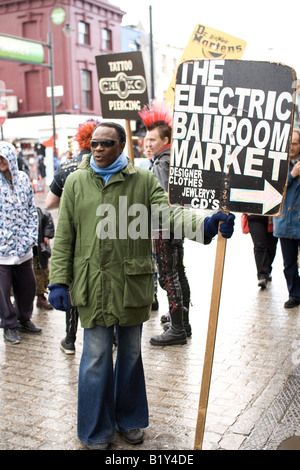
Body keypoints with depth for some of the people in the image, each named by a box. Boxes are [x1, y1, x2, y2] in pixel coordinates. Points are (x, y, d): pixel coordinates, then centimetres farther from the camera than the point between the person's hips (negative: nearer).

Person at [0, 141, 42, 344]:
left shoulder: (23, 178, 4)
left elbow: (32, 210, 8)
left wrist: (31, 236, 1)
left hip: (24, 246, 4)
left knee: (27, 285, 14)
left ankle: (24, 320, 34)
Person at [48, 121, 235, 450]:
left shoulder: (143, 180, 1)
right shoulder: (76, 182, 3)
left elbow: (168, 213, -10)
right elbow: (64, 236, 3)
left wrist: (202, 224, -30)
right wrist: (59, 280, -3)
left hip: (132, 283, 1)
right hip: (92, 284, 0)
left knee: (131, 352, 15)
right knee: (96, 356, 5)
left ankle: (129, 419, 37)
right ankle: (96, 431, 25)